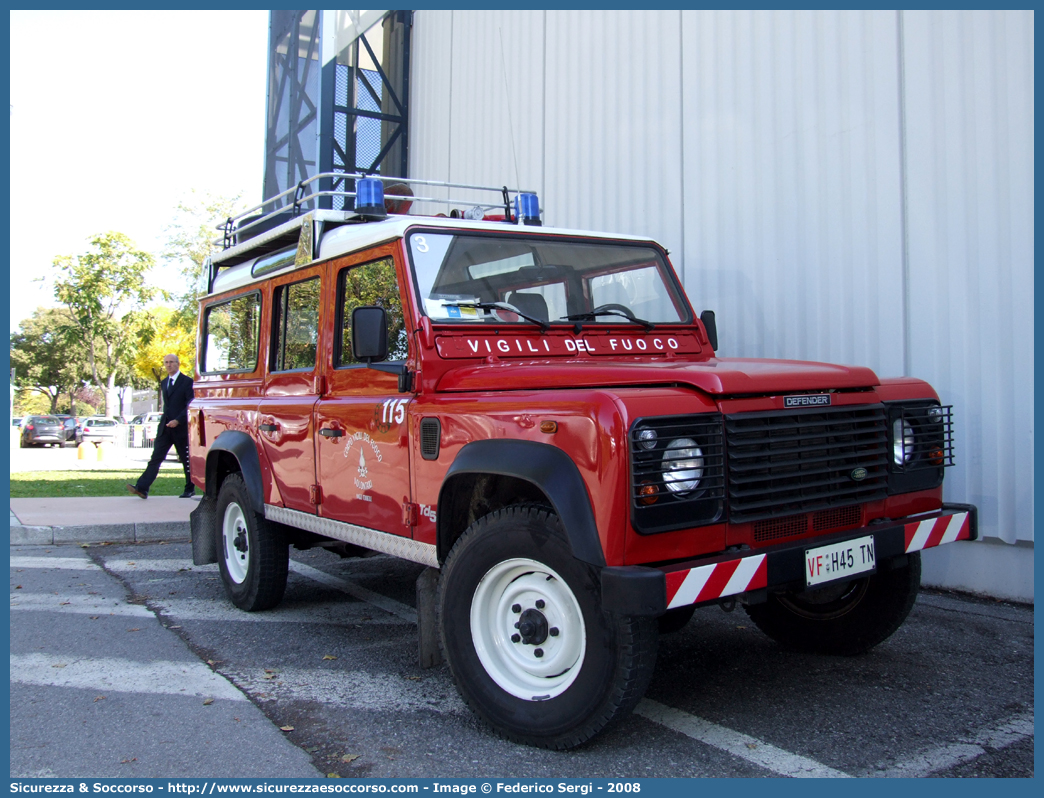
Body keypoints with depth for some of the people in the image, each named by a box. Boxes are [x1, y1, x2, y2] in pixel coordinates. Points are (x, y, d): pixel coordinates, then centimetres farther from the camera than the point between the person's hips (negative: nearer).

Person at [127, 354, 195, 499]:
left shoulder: (187, 381, -5)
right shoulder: (164, 382, 16)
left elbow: (191, 405, -11)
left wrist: (178, 420, -19)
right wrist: (165, 422, 16)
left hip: (181, 427, -5)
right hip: (165, 427, 5)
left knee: (186, 460, 5)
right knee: (156, 458, -4)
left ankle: (190, 489, 17)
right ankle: (142, 488, -11)